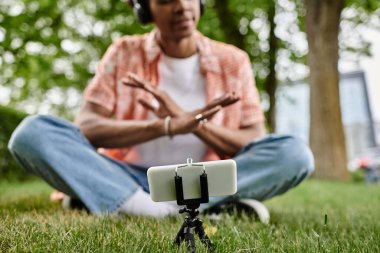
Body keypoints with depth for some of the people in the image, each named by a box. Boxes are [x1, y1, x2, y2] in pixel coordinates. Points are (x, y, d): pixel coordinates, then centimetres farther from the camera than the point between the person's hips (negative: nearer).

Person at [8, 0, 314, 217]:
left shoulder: (233, 61, 3)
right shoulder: (124, 53, 2)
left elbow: (256, 145, -3)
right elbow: (86, 127, -10)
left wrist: (194, 122, -20)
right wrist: (167, 126, -24)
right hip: (128, 179, 1)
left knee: (295, 153, -23)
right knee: (32, 132, -21)